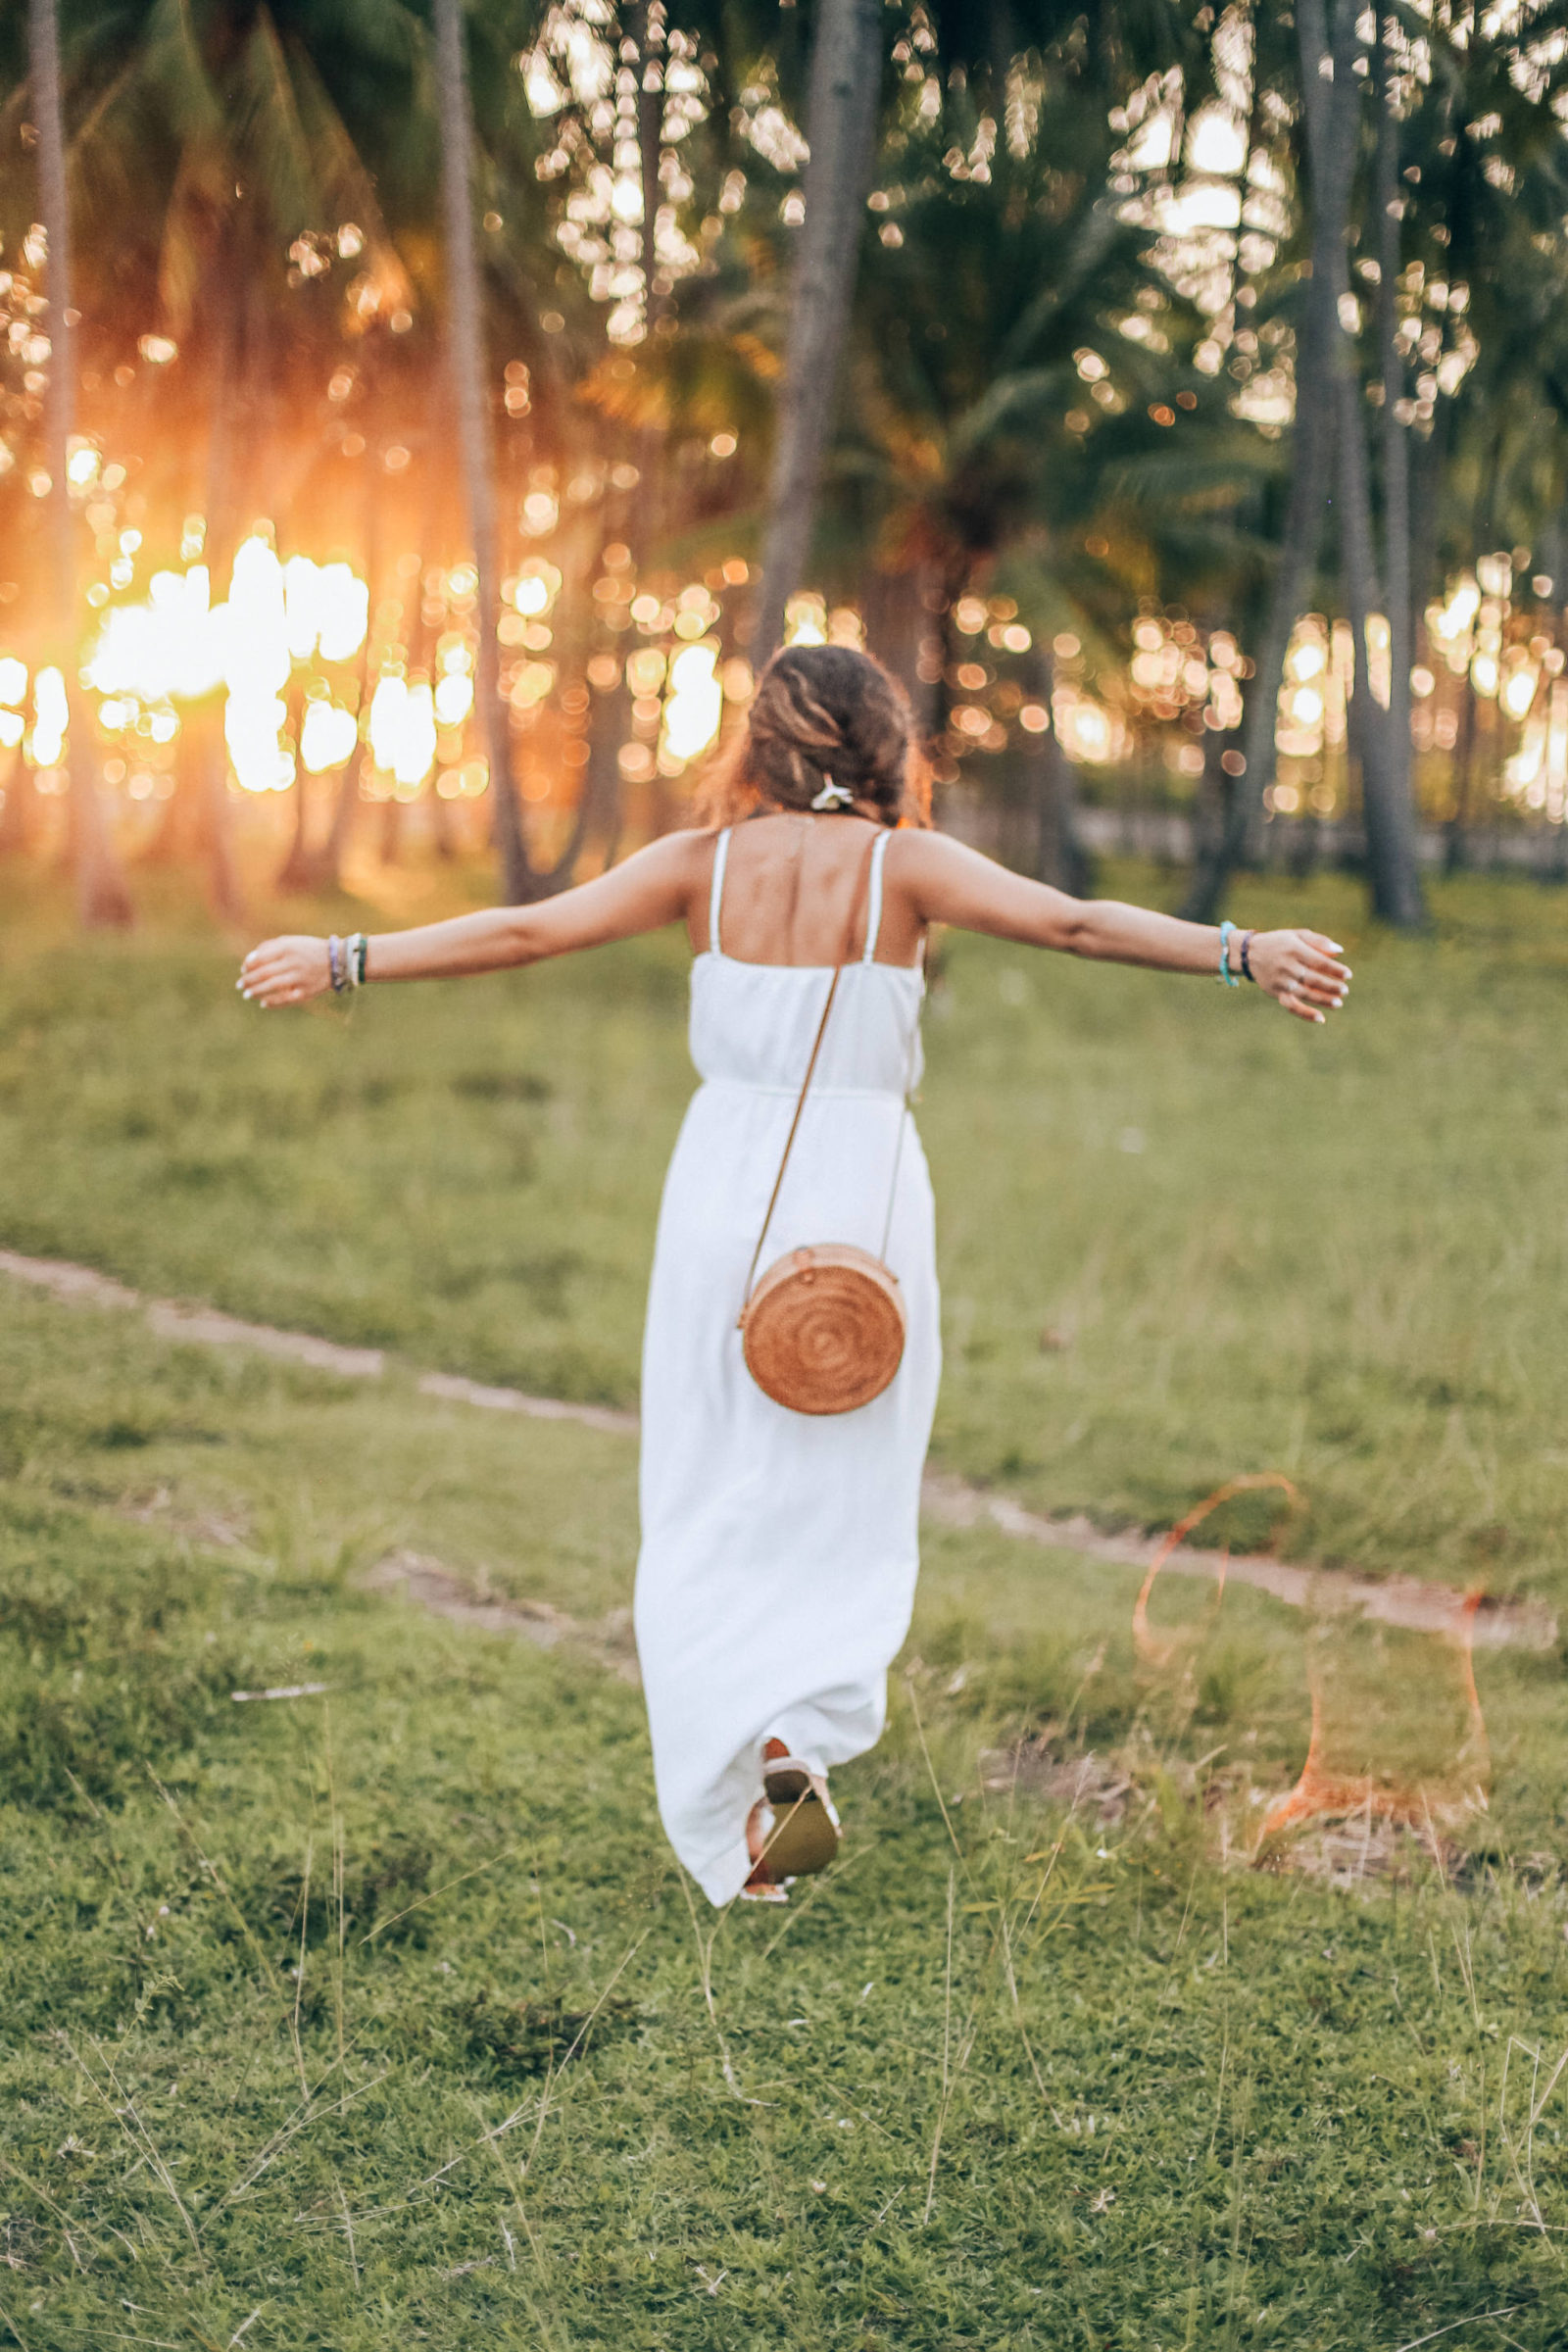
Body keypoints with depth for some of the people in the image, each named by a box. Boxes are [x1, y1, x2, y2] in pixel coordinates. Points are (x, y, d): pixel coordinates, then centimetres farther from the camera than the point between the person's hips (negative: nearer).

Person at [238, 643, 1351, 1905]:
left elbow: (524, 930, 0)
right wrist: (1243, 953, -17)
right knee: (842, 1515, 12)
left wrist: (342, 960, 7)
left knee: (711, 1518, 10)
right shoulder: (906, 865, -4)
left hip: (725, 1189, 1)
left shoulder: (704, 863, 0)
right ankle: (800, 1747, -9)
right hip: (859, 1187, -1)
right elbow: (1074, 921, -15)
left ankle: (744, 1819, 5)